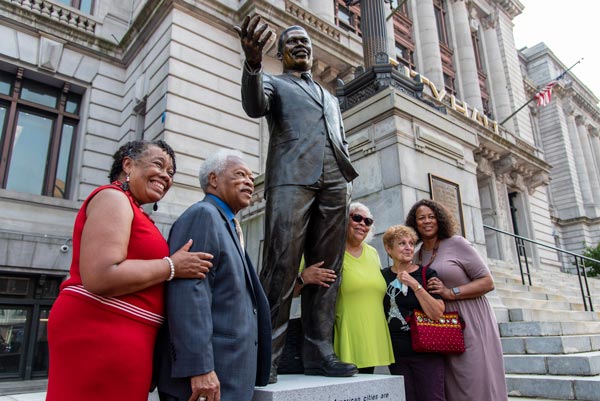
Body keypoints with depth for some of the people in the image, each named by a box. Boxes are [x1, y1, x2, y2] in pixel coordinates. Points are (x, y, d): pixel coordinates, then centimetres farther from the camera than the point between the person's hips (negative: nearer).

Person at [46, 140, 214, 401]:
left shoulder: (131, 210, 20)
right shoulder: (113, 198, -8)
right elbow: (101, 277, -22)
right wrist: (172, 267, -14)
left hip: (119, 337, 10)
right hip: (101, 334, -10)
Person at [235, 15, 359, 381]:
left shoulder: (331, 99, 33)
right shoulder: (274, 83, 18)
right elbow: (254, 105, -6)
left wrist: (347, 178, 8)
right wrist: (253, 62, -26)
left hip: (334, 185, 5)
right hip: (291, 177, -4)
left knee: (327, 271, -1)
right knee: (281, 268, -11)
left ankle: (319, 353, 3)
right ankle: (266, 355, -6)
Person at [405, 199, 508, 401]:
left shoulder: (456, 243, -5)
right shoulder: (416, 256, 10)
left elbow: (488, 282, -8)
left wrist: (451, 293, -17)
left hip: (471, 324, -5)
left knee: (477, 385, -3)